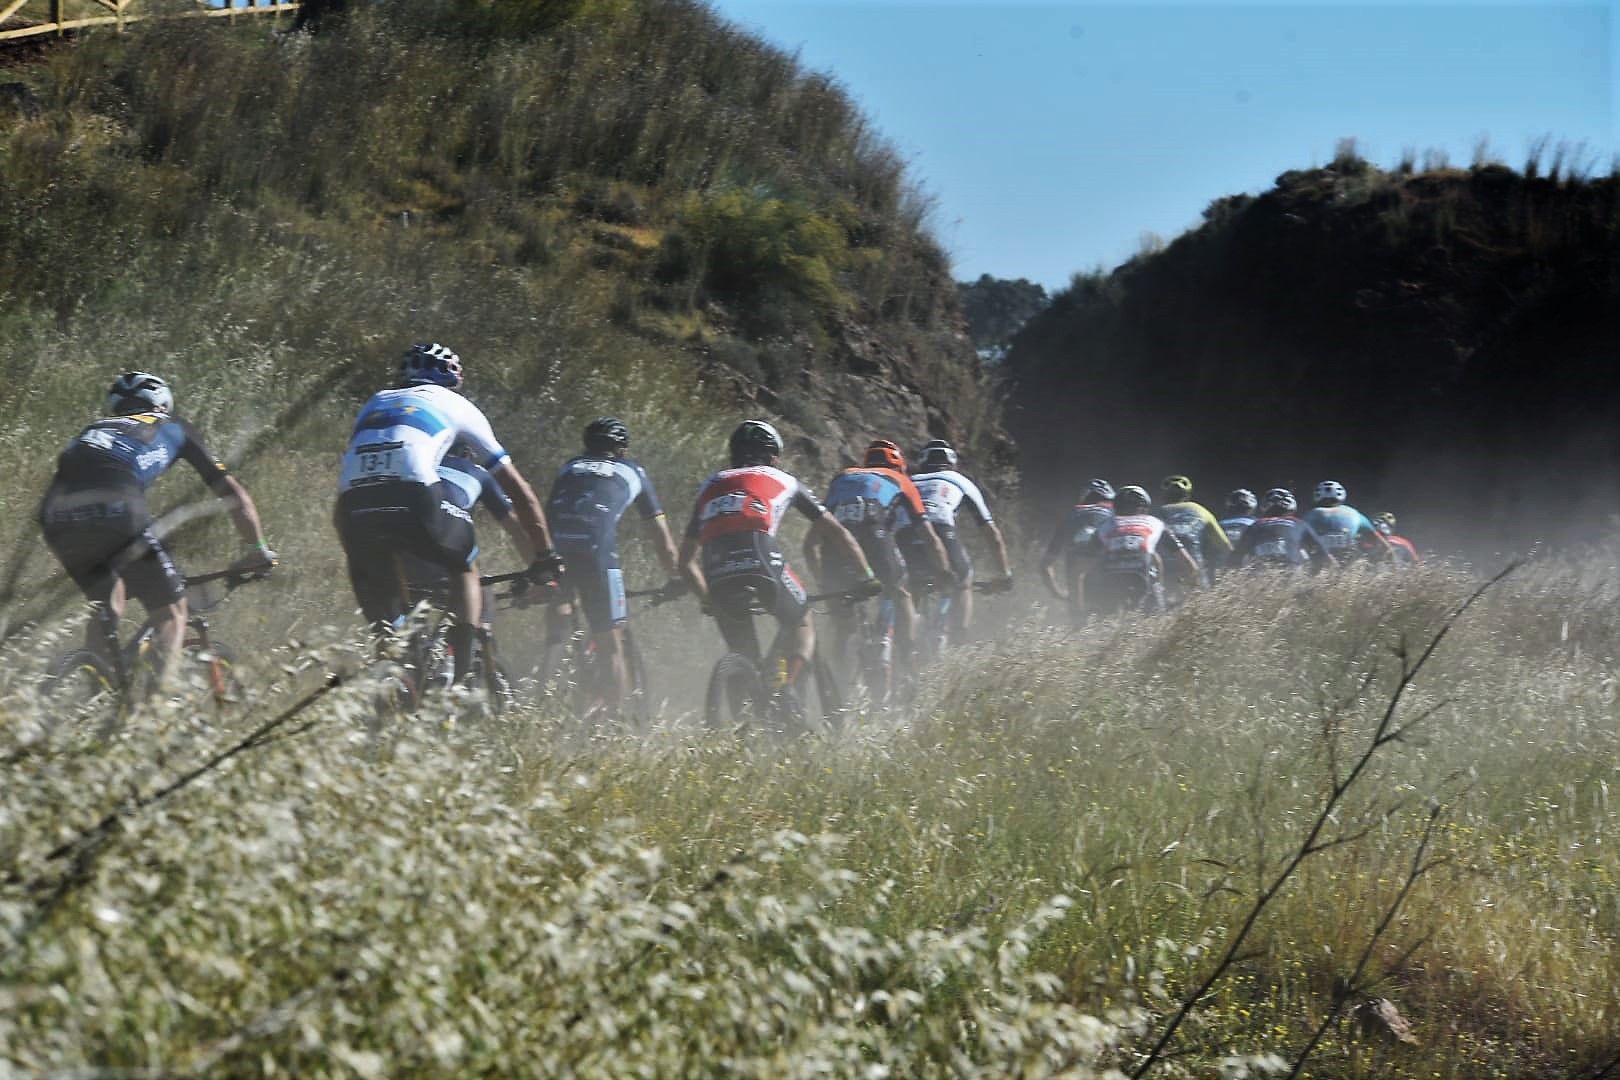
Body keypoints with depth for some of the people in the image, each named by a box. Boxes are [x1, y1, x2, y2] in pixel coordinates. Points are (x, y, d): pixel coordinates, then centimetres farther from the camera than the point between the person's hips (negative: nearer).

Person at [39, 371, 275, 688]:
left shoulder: (96, 428, 39)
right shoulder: (173, 428, 30)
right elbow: (232, 493, 29)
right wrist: (258, 549, 38)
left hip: (57, 518, 4)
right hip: (115, 511, -4)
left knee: (106, 606, 27)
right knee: (171, 610, 9)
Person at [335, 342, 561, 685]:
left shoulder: (372, 405, 37)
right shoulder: (455, 405, 28)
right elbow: (520, 492, 29)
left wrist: (358, 562, 46)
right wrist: (545, 557, 37)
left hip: (358, 504, 3)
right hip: (415, 496, -3)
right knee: (465, 569, 24)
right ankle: (461, 685, 13)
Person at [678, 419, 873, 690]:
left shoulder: (711, 485, 32)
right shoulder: (784, 480, 25)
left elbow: (685, 561, 34)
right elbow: (837, 532, 25)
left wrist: (709, 600, 46)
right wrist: (868, 577, 34)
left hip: (718, 575, 2)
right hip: (762, 564, -2)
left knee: (743, 657, 19)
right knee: (802, 627, 21)